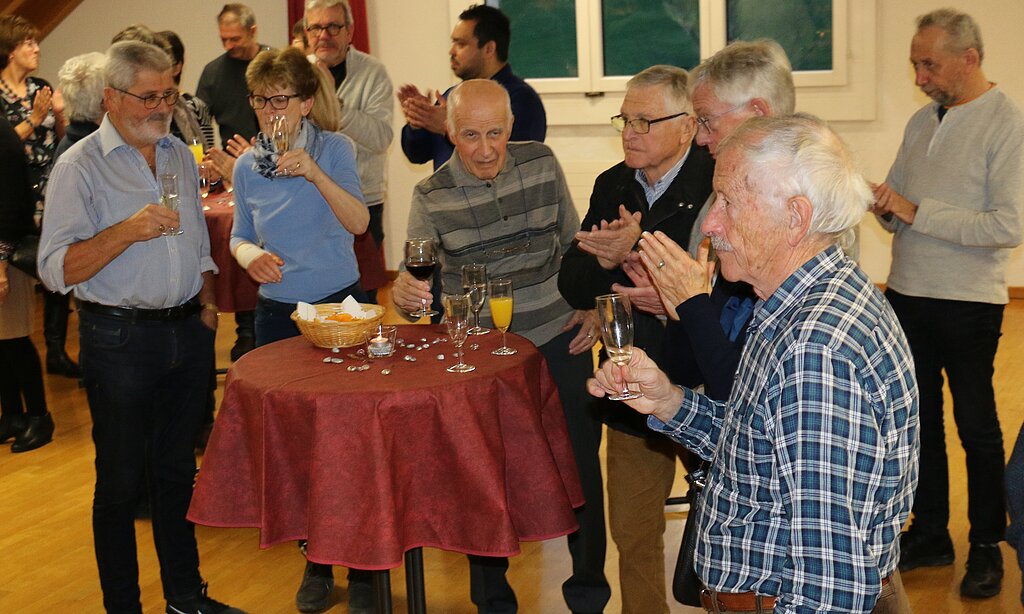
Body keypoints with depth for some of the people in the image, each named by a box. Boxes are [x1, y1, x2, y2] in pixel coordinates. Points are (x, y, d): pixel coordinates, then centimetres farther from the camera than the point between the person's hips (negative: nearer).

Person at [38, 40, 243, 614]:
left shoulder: (181, 156, 11)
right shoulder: (80, 167, -9)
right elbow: (58, 270, -16)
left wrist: (206, 302, 13)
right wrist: (128, 230, -25)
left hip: (189, 332, 6)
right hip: (120, 339, -5)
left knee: (178, 471, 16)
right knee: (121, 482, 4)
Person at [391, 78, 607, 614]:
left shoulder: (542, 165, -1)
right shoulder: (431, 197, -6)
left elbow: (575, 245, 10)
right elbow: (417, 283, -5)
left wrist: (590, 308, 0)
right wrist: (403, 291, -27)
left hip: (559, 340, 1)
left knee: (581, 464, 9)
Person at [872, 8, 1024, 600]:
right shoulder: (923, 121, 8)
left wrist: (917, 213, -21)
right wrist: (886, 207, -8)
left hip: (969, 304, -6)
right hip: (908, 295, 6)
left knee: (976, 426, 7)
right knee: (920, 419, 14)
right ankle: (931, 534, 29)